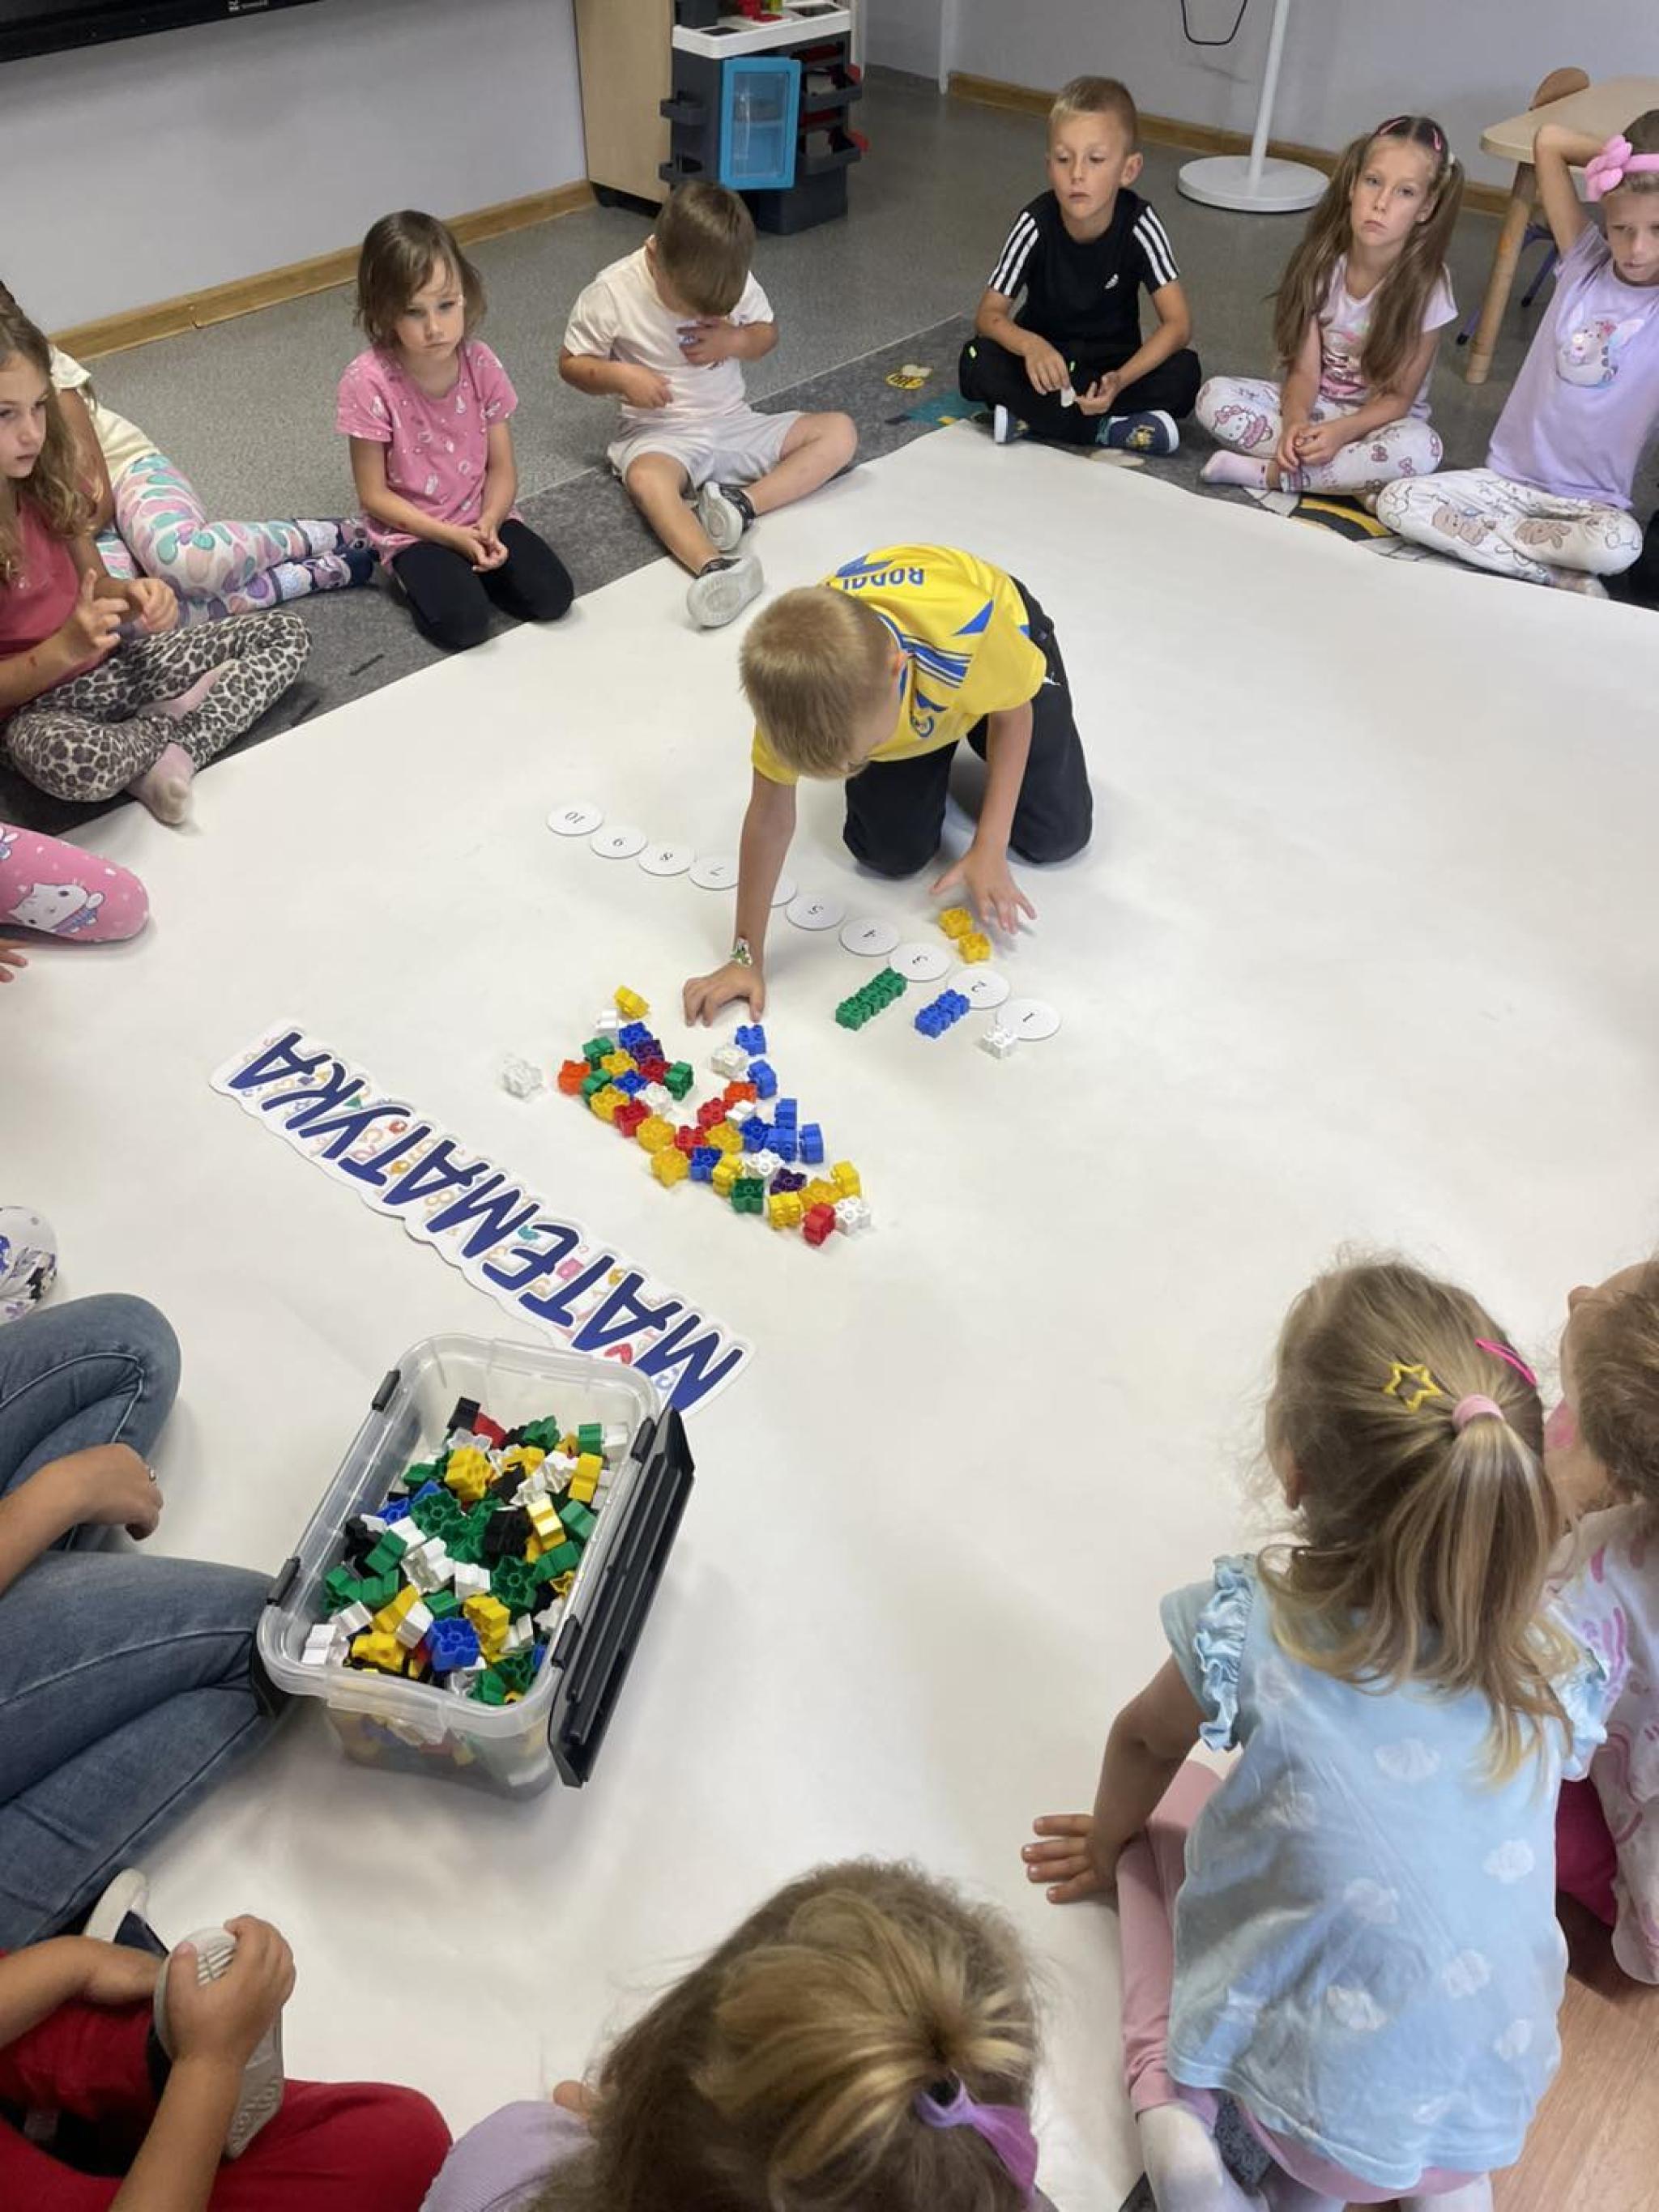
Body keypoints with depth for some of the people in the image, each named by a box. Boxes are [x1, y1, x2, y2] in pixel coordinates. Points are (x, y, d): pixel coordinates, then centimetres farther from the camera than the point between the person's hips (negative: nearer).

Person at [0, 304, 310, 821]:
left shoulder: (45, 484, 1)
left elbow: (95, 583, 11)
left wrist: (132, 597, -12)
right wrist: (64, 649, -32)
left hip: (114, 660, 7)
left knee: (286, 634, 1)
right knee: (72, 761, -44)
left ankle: (171, 755, -18)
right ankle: (179, 711, -9)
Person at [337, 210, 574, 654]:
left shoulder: (480, 364, -8)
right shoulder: (369, 381, -19)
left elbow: (502, 468, -1)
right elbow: (374, 493, -12)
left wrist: (489, 524, -21)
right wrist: (453, 536, -21)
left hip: (482, 518, 4)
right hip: (412, 530, -4)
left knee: (552, 597, -15)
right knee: (463, 624, -26)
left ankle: (463, 571, 9)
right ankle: (417, 574, 5)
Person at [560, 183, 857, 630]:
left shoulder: (734, 280, -4)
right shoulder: (612, 292, -12)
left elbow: (767, 333, 10)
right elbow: (571, 362, -2)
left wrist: (734, 340, -13)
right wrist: (620, 375, -23)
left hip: (734, 424, 4)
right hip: (661, 433, -4)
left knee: (840, 431, -12)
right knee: (645, 479, -40)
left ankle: (742, 502, -31)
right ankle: (715, 567, -64)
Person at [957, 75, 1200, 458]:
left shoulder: (1139, 223, -18)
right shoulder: (1036, 224, -18)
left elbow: (1178, 323, -21)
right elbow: (989, 315, -18)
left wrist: (1121, 379, -38)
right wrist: (1030, 345, -41)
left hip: (1113, 363, 0)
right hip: (1042, 355, 0)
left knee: (1185, 373, -28)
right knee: (978, 362, -29)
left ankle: (1030, 415, -27)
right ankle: (1109, 429, -27)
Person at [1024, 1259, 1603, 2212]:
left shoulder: (1249, 1631, -24)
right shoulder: (1553, 1658, -14)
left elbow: (1144, 1744, -1)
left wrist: (1110, 1842, 21)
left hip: (1314, 2120, -3)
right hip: (1496, 2119, 3)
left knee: (1171, 1799, 16)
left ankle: (1169, 2113, 2)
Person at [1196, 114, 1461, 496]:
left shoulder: (1426, 284, -15)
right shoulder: (1321, 261, -8)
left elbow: (1398, 397, -12)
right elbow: (1304, 371, -9)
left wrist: (1340, 431, -31)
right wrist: (1295, 422, -31)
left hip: (1377, 420, -2)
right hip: (1313, 407, 3)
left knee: (1419, 448, -38)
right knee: (1215, 396, -21)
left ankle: (1268, 473, -27)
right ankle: (1354, 480, -22)